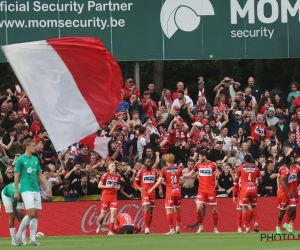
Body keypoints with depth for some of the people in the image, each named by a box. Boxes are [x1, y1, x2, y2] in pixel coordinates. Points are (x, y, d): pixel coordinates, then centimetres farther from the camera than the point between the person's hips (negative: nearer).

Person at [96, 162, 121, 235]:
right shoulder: (105, 175, -6)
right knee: (103, 214, 5)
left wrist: (117, 188, -2)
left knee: (113, 212, -12)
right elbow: (99, 186, -4)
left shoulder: (118, 176, 6)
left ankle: (110, 231, -9)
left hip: (114, 196, 2)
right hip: (106, 196, -2)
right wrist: (108, 186, -16)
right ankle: (100, 225, 37)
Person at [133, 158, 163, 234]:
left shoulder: (155, 171, 11)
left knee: (151, 211, 6)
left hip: (152, 193, 4)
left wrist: (160, 189, 0)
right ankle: (146, 228, -22)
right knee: (147, 208, -20)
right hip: (144, 192, -4)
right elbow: (135, 182, 3)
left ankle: (148, 228, 13)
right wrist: (139, 188, -17)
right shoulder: (141, 172, 1)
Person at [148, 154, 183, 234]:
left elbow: (159, 182, -7)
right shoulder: (178, 169, 4)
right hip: (178, 191, 4)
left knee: (169, 211, -2)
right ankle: (178, 228, 18)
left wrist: (152, 189, 5)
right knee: (177, 209, 17)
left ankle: (171, 229, -8)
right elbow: (181, 182, 2)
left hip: (170, 192, -4)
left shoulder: (164, 170, -4)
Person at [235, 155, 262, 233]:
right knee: (254, 207, 19)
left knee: (244, 208, 0)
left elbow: (236, 179, 8)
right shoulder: (256, 168, 5)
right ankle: (256, 224, 2)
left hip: (245, 190, -3)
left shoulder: (241, 168, -1)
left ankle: (247, 227, -9)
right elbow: (260, 181, 8)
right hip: (253, 189, 3)